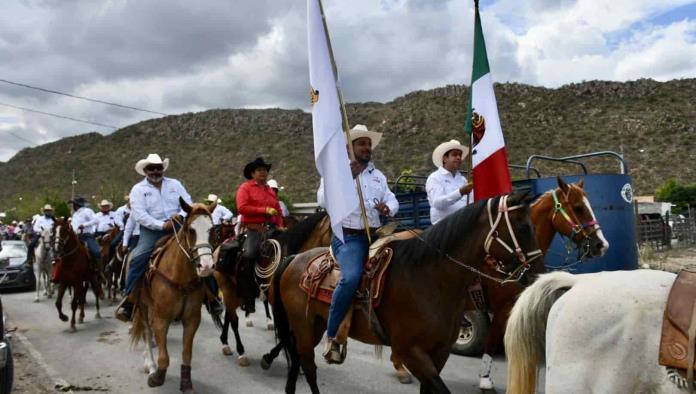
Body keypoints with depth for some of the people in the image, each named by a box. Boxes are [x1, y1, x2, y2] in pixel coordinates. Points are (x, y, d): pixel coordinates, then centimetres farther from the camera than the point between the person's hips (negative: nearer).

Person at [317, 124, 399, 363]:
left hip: (375, 236, 6)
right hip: (347, 237, -6)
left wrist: (388, 208, -6)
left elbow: (392, 200, 18)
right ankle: (331, 336, -19)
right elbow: (323, 200, -10)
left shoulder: (378, 175, 20)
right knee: (351, 278, -32)